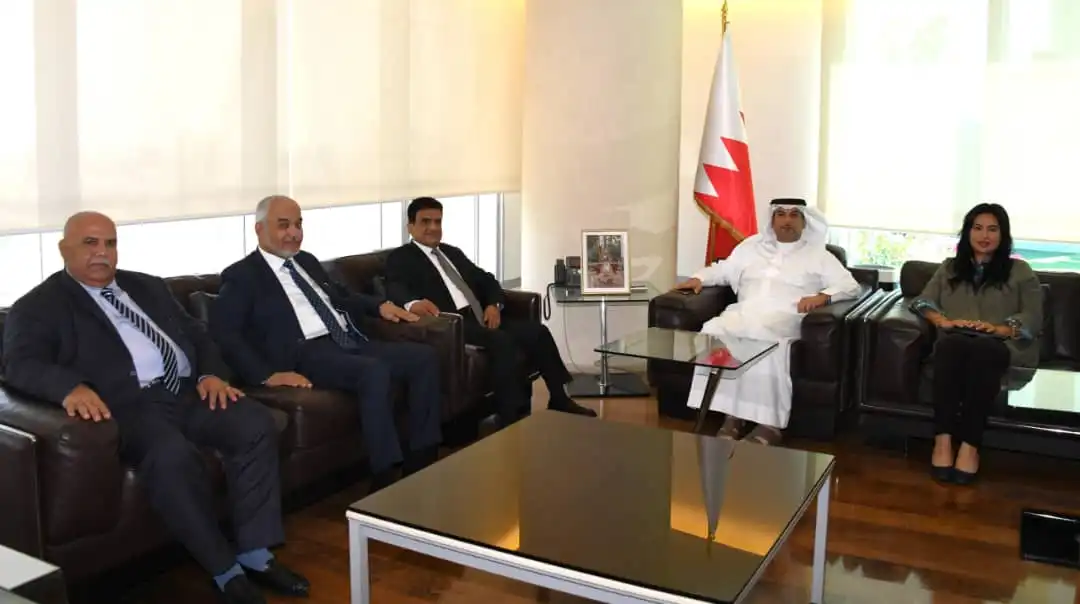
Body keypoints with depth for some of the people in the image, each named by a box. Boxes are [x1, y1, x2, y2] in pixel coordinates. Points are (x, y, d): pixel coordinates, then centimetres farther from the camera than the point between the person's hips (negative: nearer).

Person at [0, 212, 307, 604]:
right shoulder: (39, 306, 7)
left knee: (256, 424, -19)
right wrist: (71, 387, -32)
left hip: (187, 393, 6)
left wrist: (212, 373, 1)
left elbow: (195, 333, 23)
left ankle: (255, 553, -11)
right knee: (172, 454, -36)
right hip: (126, 405, -6)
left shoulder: (148, 287, 25)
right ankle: (225, 570, -21)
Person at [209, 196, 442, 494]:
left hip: (350, 342, 8)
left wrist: (379, 305, 19)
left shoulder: (307, 261, 23)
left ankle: (422, 463, -7)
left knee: (424, 356, -10)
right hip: (308, 353, -8)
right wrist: (266, 375, -21)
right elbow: (223, 332, -10)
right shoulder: (243, 275, 1)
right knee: (375, 373, -34)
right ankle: (386, 478, -26)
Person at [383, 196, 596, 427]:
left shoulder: (452, 252, 27)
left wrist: (494, 304, 1)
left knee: (537, 331, -9)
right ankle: (513, 417, -30)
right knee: (502, 341, -32)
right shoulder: (400, 258, 5)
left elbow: (486, 279, 24)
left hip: (481, 319, 7)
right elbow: (395, 290, -15)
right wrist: (413, 303, -39)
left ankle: (560, 400, 0)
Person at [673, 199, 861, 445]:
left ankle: (770, 422, -33)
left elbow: (850, 286, 8)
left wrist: (823, 296, -12)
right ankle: (733, 414, -28)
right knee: (713, 332, -30)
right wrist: (699, 278, 13)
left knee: (762, 336, -39)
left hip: (784, 319, -3)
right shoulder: (751, 245, 27)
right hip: (744, 313, 4)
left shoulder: (818, 255, 16)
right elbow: (723, 269, 34)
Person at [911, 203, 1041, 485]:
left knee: (981, 350, -40)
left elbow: (1033, 318, 6)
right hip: (955, 342, 2)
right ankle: (943, 438, -43)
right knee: (951, 343, -38)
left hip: (1001, 345, -1)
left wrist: (1000, 328, -14)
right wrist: (944, 321, -8)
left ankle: (970, 444, -40)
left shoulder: (1020, 271, 19)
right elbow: (922, 301, 14)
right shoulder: (950, 267, 26)